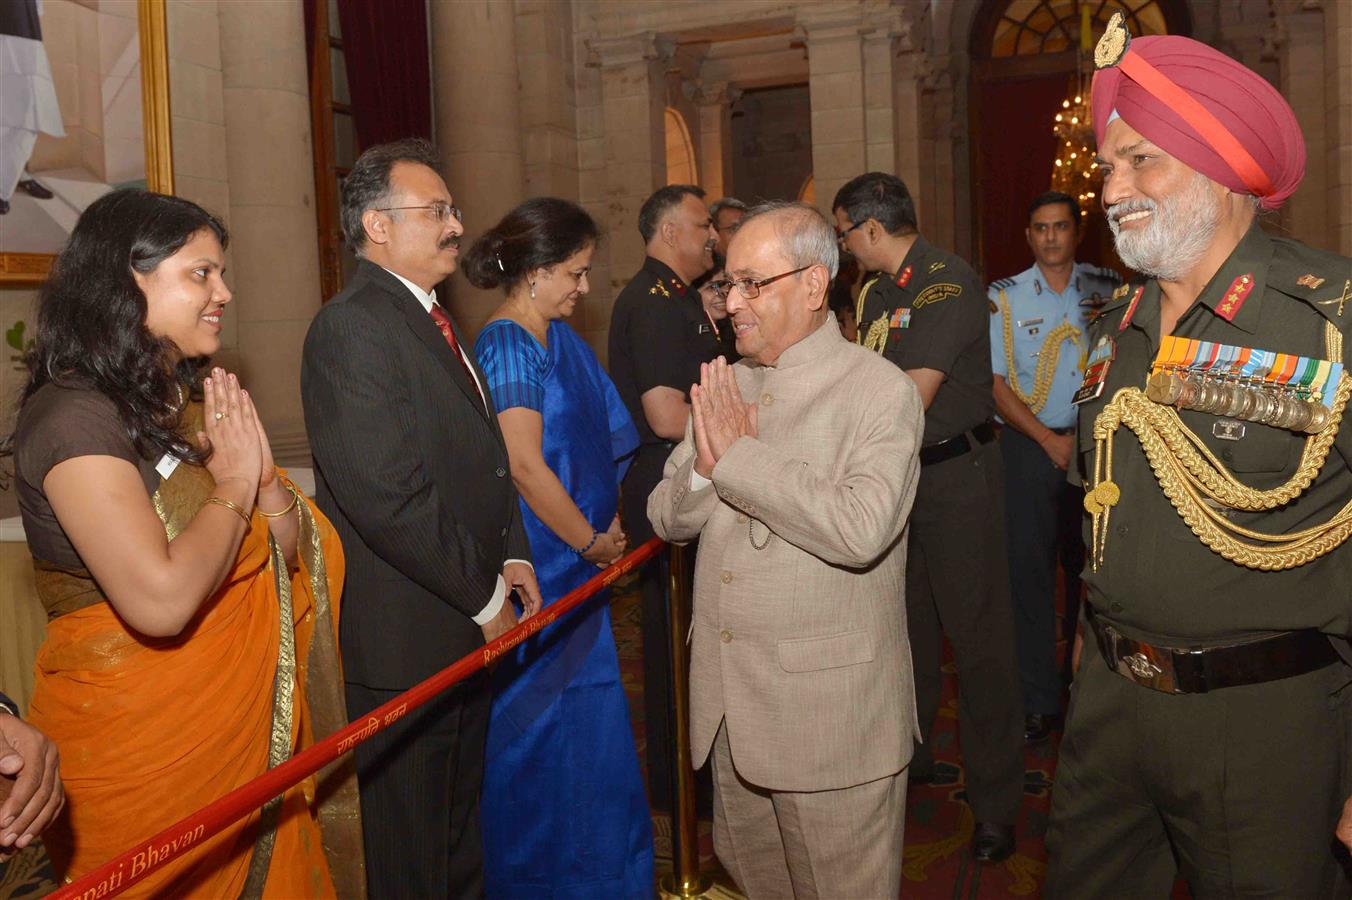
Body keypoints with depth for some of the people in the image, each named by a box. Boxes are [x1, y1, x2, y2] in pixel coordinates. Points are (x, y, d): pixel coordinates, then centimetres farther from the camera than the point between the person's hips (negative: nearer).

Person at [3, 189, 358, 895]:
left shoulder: (190, 405, 8)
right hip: (135, 730, -8)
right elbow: (161, 601, -30)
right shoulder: (72, 416, -19)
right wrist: (232, 488, -16)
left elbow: (295, 555, 7)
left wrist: (263, 474, -12)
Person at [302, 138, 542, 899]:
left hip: (470, 630, 9)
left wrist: (512, 555, 8)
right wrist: (484, 595, -16)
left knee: (461, 829, 24)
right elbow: (387, 495, -25)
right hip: (409, 639, -9)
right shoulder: (352, 328, -18)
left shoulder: (432, 320, 13)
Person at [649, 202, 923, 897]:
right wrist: (704, 468, -14)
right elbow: (666, 518, 8)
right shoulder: (725, 385, 9)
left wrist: (738, 457, -21)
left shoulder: (880, 391, -13)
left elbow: (860, 530, -29)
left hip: (830, 705, -6)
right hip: (729, 700, 6)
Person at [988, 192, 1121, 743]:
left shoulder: (1108, 289, 6)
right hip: (1030, 444, -1)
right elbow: (995, 383, -3)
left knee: (1089, 563, 8)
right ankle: (1040, 700, 7)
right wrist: (1050, 439, -10)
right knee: (1030, 566, -2)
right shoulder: (1004, 297, 1)